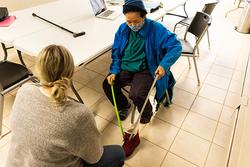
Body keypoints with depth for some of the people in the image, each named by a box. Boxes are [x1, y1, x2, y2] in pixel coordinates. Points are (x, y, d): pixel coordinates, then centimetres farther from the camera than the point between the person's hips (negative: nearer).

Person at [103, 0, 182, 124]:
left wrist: (164, 64, -31)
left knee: (136, 95, -25)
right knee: (107, 85, -8)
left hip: (145, 70, -5)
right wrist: (114, 71, -7)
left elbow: (176, 46, -17)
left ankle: (147, 113, 13)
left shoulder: (155, 28, -15)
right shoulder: (122, 29, 0)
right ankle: (124, 106, 23)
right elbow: (116, 52, 6)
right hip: (125, 68, 5)